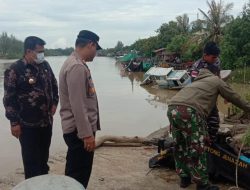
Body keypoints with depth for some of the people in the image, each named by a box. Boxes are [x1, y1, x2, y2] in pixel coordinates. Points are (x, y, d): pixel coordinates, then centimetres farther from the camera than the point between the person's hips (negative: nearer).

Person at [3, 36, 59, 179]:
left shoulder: (45, 65, 5)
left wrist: (54, 103, 8)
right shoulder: (15, 70, -12)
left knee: (44, 157, 19)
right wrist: (14, 122, -13)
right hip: (28, 124, -6)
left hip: (46, 121, 6)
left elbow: (54, 85, 19)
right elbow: (9, 98, -12)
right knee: (31, 161, 4)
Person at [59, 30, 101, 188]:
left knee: (74, 174, 20)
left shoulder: (75, 63, 14)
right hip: (79, 130, -10)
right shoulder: (77, 67, -20)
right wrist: (87, 134, -21)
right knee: (79, 176, 0)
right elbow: (77, 105, -24)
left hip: (79, 129, 10)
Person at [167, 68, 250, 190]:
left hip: (172, 109, 8)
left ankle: (184, 178, 32)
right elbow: (234, 98, 25)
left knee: (180, 147, 20)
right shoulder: (216, 80, 19)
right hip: (188, 111, -8)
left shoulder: (197, 82, 38)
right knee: (196, 150, 3)